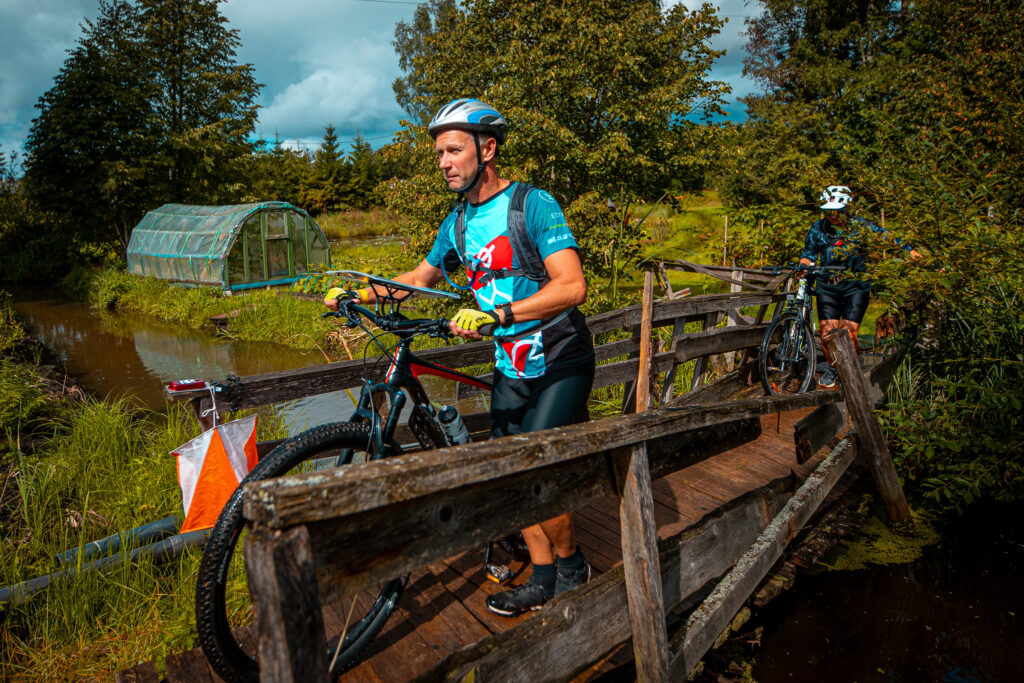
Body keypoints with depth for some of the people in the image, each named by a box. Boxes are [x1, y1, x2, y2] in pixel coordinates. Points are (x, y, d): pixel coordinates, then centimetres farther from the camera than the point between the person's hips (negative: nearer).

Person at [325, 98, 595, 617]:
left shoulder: (533, 204, -17)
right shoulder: (458, 222, 6)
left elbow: (572, 286, -28)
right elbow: (422, 276, 20)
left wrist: (496, 314, -38)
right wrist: (356, 294, 8)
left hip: (560, 362, -6)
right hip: (512, 365, 7)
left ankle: (572, 565, 16)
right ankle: (543, 578, 21)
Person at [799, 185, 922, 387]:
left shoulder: (860, 226, -3)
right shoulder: (818, 229, 1)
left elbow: (885, 237, 6)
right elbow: (808, 253, 8)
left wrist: (909, 250, 0)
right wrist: (805, 265, -13)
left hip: (856, 286, -1)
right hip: (827, 286, 2)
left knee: (848, 334, -12)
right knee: (828, 332, -6)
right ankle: (833, 367, 22)